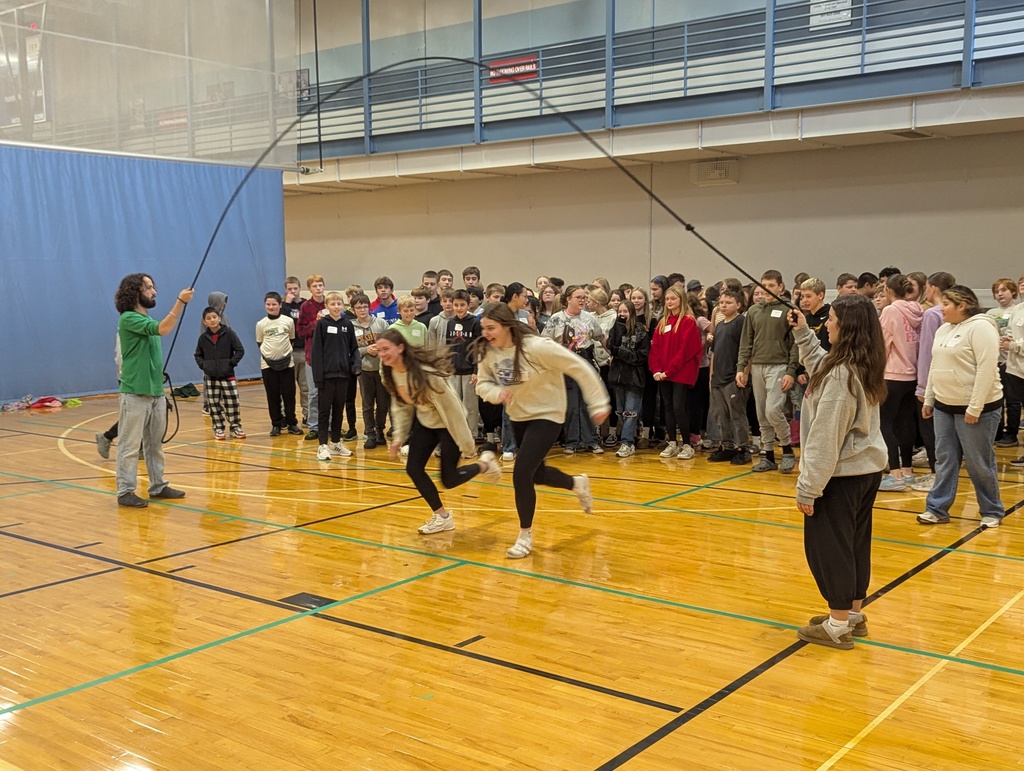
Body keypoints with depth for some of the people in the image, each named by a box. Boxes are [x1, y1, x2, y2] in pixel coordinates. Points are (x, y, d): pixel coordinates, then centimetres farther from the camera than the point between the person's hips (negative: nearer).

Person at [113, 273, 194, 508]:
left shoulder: (148, 319, 15)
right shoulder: (128, 319, -12)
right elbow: (163, 329, -27)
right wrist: (180, 301, -28)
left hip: (156, 391, 9)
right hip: (135, 393, -9)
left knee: (155, 444, 14)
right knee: (130, 445, -2)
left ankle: (158, 486, 22)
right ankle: (125, 492, 3)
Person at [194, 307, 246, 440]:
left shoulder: (229, 333, -6)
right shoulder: (203, 337, 2)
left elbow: (240, 350, -4)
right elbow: (198, 355, 14)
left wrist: (232, 363, -12)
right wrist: (202, 365, -2)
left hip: (227, 375, -2)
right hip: (210, 377, 2)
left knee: (232, 402, -3)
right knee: (213, 403, 5)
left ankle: (235, 427, 10)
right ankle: (218, 428, 16)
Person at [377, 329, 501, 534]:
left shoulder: (424, 372, -33)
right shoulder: (389, 373, -9)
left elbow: (450, 406, -27)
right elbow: (400, 406, 5)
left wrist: (465, 443, -22)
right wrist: (399, 437, -1)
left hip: (448, 423, -7)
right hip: (425, 422, 7)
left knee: (448, 480, -4)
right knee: (413, 469, -2)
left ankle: (484, 465, 26)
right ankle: (442, 516, 15)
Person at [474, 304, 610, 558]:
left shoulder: (537, 347, -28)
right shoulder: (487, 352, -12)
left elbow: (580, 368, -23)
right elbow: (483, 384, -3)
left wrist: (598, 403, -19)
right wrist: (496, 392, -26)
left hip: (546, 415, -7)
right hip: (518, 416, 7)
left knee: (521, 473, -17)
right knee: (535, 473, 19)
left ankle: (525, 535, 3)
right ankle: (578, 483, 50)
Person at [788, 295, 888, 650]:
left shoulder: (841, 374, -23)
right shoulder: (864, 366, 5)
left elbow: (826, 437, -22)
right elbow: (819, 364, 28)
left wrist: (809, 487, -18)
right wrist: (802, 332, 23)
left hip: (841, 474, -9)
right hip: (867, 468, 9)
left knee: (828, 544, 2)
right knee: (855, 542, 18)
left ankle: (838, 626, 11)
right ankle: (854, 614, 30)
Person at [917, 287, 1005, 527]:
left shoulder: (980, 327, -15)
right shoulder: (944, 329, 12)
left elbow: (987, 369, -21)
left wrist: (975, 408, -22)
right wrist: (928, 399, 16)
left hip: (975, 408, -8)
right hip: (944, 406, 8)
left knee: (980, 463, 3)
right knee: (945, 460, 10)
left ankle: (992, 512, 17)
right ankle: (937, 509, 15)